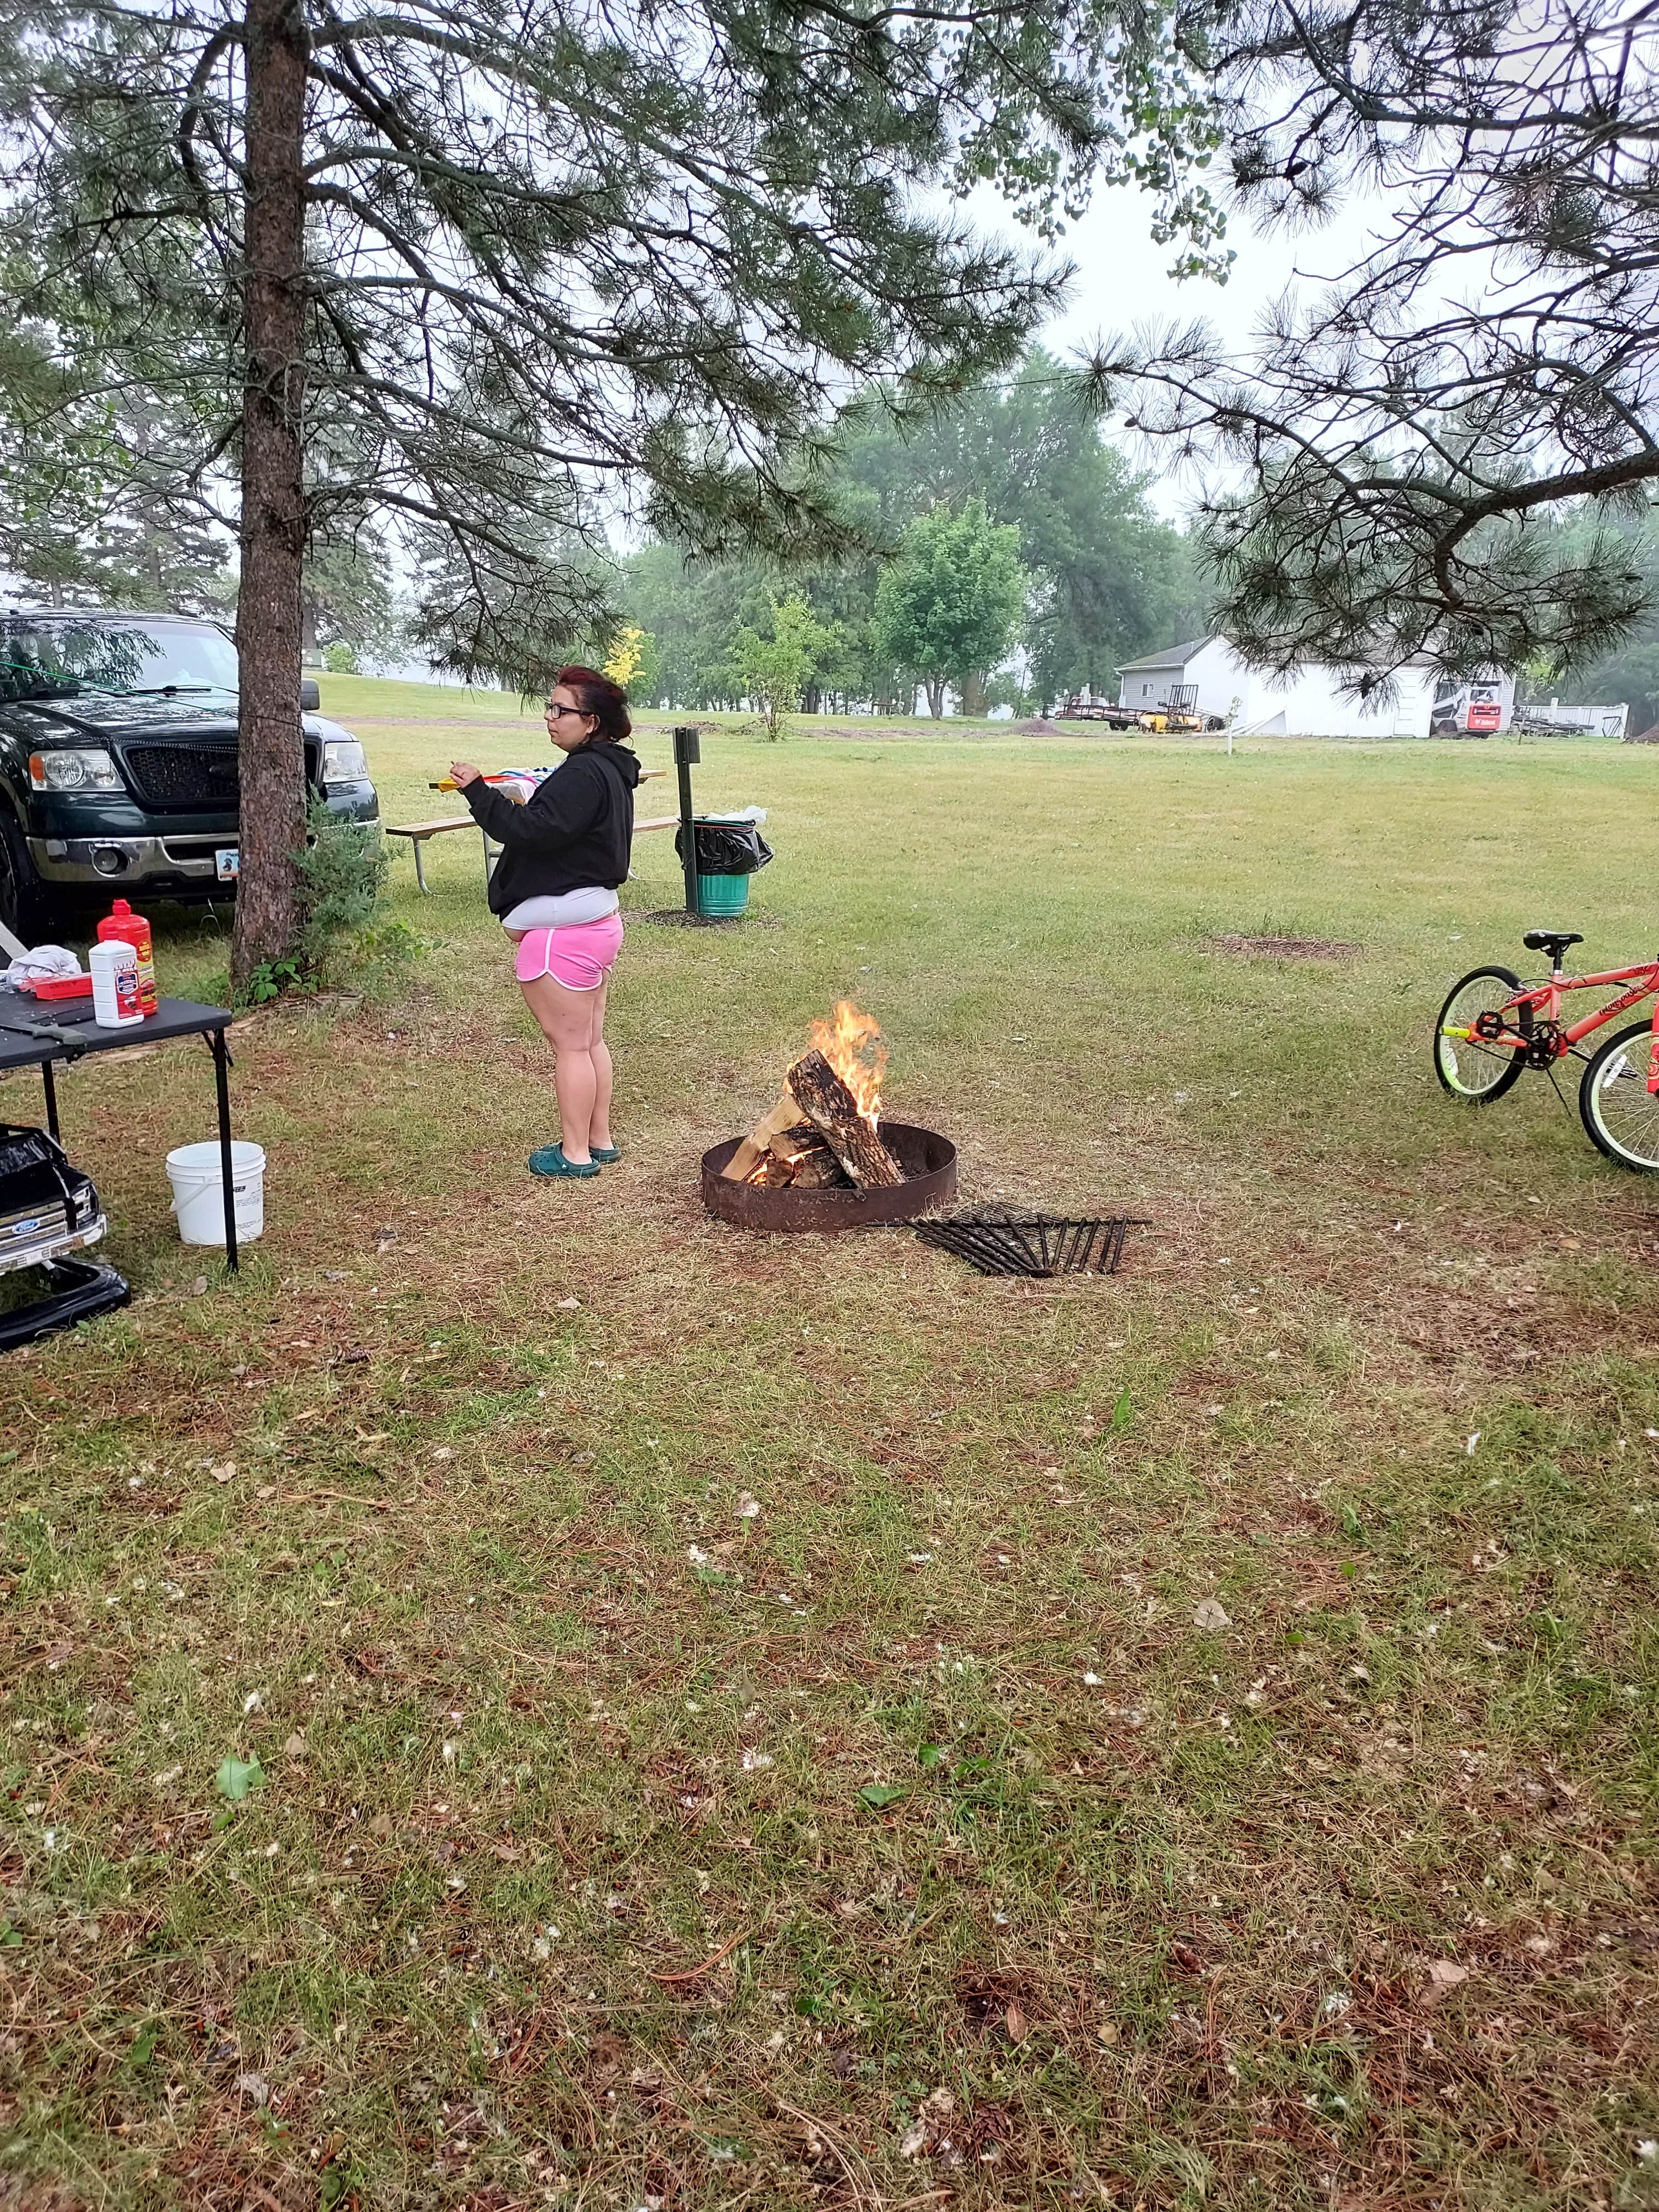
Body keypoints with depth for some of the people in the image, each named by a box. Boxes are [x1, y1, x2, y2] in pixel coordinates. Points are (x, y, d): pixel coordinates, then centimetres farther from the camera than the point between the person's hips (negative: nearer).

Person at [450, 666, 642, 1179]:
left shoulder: (583, 775, -20)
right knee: (590, 1040, 17)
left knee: (570, 1044, -1)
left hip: (563, 930, -11)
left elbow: (530, 830, -26)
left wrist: (478, 790, -20)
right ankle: (599, 1140, 26)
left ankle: (575, 1153, 9)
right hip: (599, 919, 11)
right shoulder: (610, 771, 13)